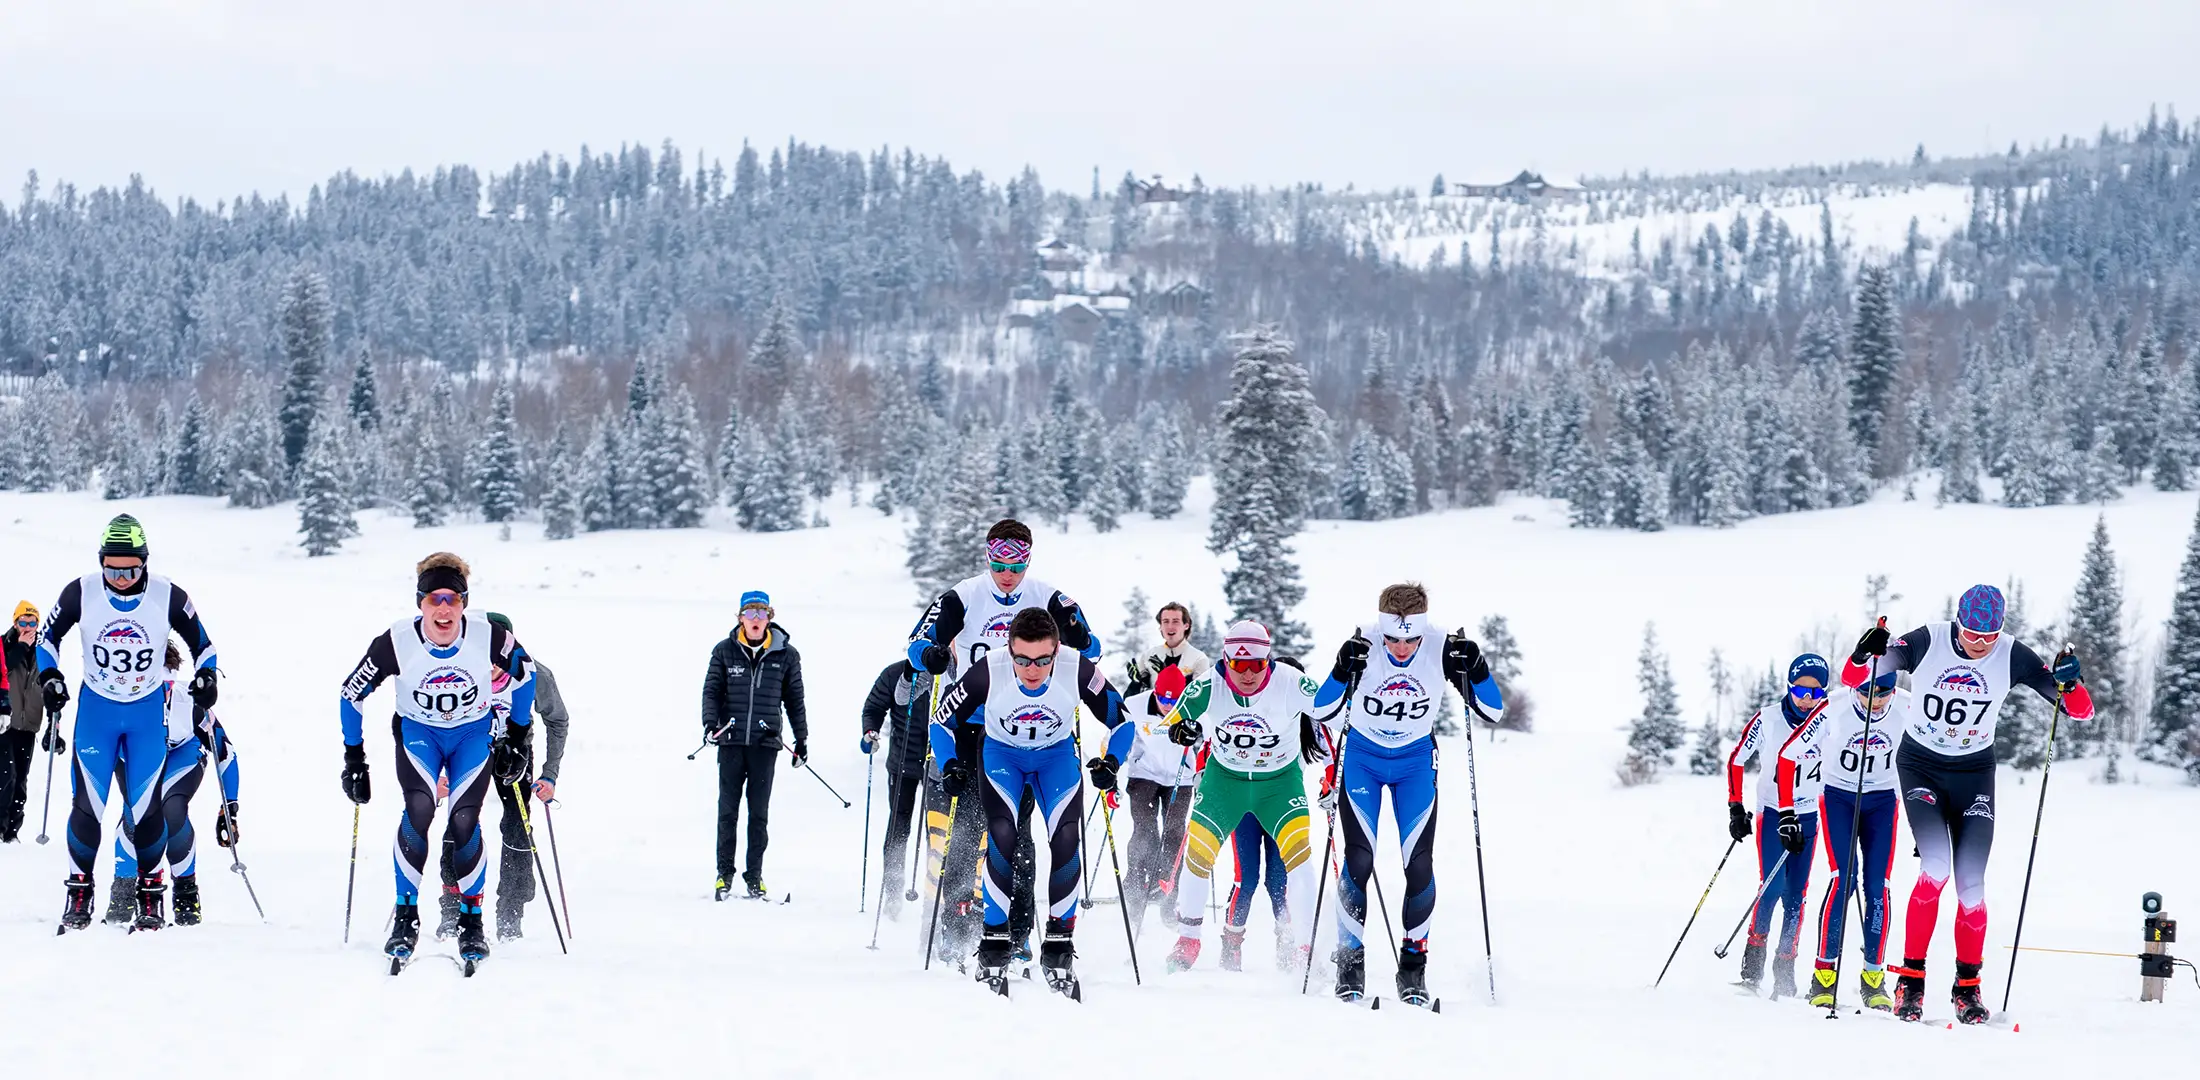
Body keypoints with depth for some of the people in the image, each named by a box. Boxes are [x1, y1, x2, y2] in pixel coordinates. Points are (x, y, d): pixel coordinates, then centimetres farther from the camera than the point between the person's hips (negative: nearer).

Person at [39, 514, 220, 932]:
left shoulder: (169, 597, -14)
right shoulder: (81, 593, -13)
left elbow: (202, 643, 1)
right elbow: (49, 637, 3)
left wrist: (205, 677, -16)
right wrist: (50, 677, -11)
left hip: (148, 711, 0)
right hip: (96, 709, 1)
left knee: (145, 807, -6)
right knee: (88, 806, -6)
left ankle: (150, 893, 11)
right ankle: (80, 889, 12)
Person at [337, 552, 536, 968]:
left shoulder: (489, 636, -25)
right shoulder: (396, 642, -26)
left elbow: (524, 672, -3)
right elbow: (352, 694, -9)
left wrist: (519, 736, 2)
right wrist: (354, 758, -4)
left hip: (475, 734, 0)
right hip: (419, 732, 0)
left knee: (464, 820, -16)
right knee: (419, 809, -23)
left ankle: (471, 920, 1)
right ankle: (405, 915, -11)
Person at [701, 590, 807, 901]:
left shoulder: (786, 655, 5)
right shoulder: (725, 651, 4)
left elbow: (794, 699, 11)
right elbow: (712, 689, 4)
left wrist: (802, 738, 10)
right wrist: (710, 721, -12)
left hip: (765, 743, 0)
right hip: (731, 741, 0)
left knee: (759, 813, 2)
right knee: (728, 810, 2)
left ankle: (754, 875, 9)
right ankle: (724, 874, 10)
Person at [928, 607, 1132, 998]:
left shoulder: (1078, 669, -30)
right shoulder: (987, 672, -32)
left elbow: (1122, 718, -13)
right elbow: (942, 720, -14)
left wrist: (1112, 761, -26)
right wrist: (950, 766, -26)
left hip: (1057, 755, 1)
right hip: (1001, 752, -1)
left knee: (1065, 841, -16)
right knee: (1002, 837, -21)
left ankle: (1058, 946, -1)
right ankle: (995, 944, -8)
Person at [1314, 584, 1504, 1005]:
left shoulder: (1442, 649, -22)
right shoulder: (1362, 648, -25)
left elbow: (1493, 711, -17)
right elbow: (1320, 709, -26)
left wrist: (1474, 670, -34)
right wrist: (1344, 671, -42)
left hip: (1416, 760, 1)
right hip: (1362, 756, -1)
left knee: (1419, 864, -7)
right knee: (1359, 860, -11)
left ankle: (1414, 966, 7)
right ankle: (1350, 961, 2)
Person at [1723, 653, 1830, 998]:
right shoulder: (1768, 719, -12)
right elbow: (1736, 760, 0)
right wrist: (1735, 808, -4)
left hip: (1809, 816, 2)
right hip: (1772, 811, -2)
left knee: (1795, 895, -1)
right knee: (1773, 886, -17)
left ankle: (1784, 970, 6)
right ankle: (1753, 957, -2)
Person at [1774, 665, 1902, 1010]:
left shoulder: (1907, 708, -16)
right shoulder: (1834, 708, -23)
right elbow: (1789, 754, -13)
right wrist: (1786, 813, -12)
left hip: (1882, 801, 2)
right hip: (1838, 796, -2)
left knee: (1876, 887, -7)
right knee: (1844, 878, -18)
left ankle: (1873, 977, 4)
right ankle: (1824, 975, -13)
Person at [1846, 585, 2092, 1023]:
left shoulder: (2012, 657, -11)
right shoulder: (1926, 642, -17)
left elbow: (2080, 710, -10)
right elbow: (1853, 678, -16)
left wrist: (2068, 683, -32)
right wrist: (1864, 655, -39)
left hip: (1974, 773, 2)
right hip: (1921, 765, -2)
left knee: (1971, 885, -6)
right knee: (1935, 867, -21)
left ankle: (1967, 987, 11)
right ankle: (1910, 978, -11)